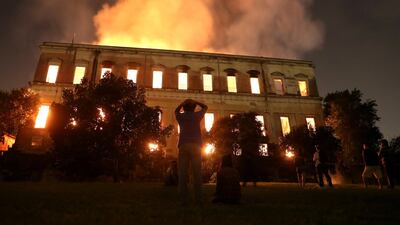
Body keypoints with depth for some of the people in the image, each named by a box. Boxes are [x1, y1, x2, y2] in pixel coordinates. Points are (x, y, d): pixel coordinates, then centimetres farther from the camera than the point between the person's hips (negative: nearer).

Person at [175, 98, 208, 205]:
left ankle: (184, 199, -7)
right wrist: (194, 102, 25)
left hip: (184, 145, 1)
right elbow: (205, 107, 32)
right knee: (197, 173, -3)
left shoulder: (180, 116, 17)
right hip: (196, 145, -1)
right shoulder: (197, 115, 13)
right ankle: (198, 199, -7)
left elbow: (176, 111, 41)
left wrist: (182, 103, 29)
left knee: (183, 173, -2)